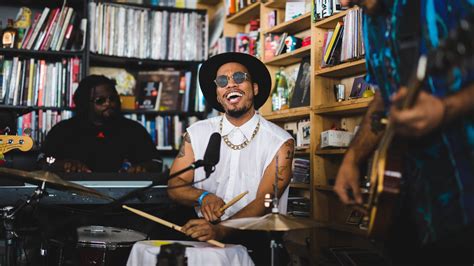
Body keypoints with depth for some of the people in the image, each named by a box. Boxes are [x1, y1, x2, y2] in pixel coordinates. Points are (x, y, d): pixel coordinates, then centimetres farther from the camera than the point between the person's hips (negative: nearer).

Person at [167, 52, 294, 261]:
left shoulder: (280, 142, -3)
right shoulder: (197, 133, 6)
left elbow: (264, 202, -13)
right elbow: (175, 185, 5)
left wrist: (221, 230, -29)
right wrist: (203, 197, -17)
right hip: (204, 239, 2)